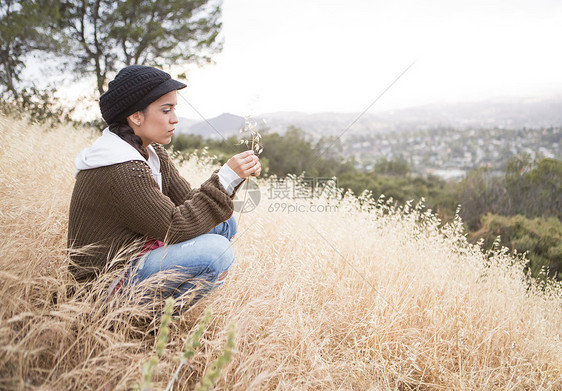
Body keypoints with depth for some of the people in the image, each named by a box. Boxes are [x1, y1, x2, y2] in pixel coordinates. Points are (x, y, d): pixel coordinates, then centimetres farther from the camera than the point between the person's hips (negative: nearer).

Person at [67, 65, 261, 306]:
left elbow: (187, 202, 1)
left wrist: (237, 175, -12)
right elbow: (175, 228, -25)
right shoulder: (121, 171, -26)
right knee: (215, 249, -27)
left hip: (136, 255, 10)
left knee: (224, 223, 5)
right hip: (107, 283, -10)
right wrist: (226, 178, -25)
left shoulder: (153, 155, 5)